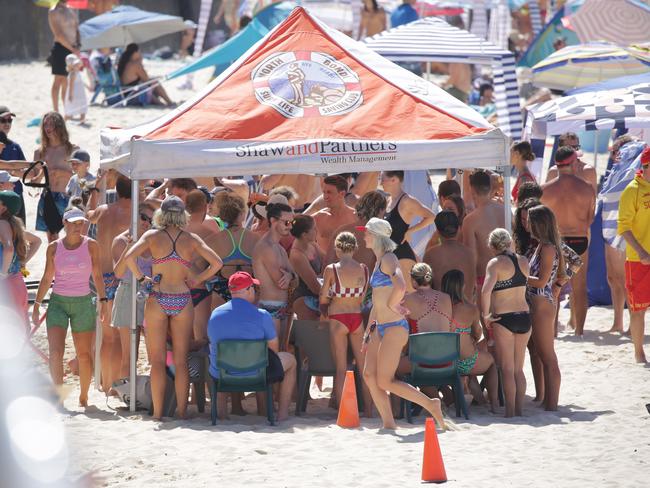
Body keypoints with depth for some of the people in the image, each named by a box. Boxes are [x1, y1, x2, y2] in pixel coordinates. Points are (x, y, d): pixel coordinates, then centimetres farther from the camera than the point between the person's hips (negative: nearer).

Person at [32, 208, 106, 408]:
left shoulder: (91, 245, 1)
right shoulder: (54, 247, 3)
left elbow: (97, 276, 5)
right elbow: (47, 278, 9)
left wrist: (103, 301, -3)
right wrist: (36, 304, 6)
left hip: (83, 303, 0)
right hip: (58, 302, 0)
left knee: (84, 354, 4)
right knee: (55, 352, -16)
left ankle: (83, 397, 19)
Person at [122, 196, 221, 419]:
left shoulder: (153, 236, -2)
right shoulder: (191, 239, 2)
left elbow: (129, 257, -15)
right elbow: (217, 263, -3)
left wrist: (141, 278, -3)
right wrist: (197, 279, 7)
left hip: (158, 300, -1)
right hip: (183, 300, 1)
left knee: (158, 360, 3)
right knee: (181, 361, 7)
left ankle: (158, 411, 1)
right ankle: (181, 410, 7)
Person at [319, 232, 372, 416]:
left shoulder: (331, 269, -9)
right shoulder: (363, 269, 0)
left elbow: (323, 299, -3)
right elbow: (362, 298, 7)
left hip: (338, 319, -3)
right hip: (357, 317, 3)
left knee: (341, 368, 2)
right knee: (364, 367, 9)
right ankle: (369, 409, 11)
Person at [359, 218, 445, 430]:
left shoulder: (388, 259, -14)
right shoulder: (379, 261, 16)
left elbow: (400, 287, -33)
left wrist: (392, 305, -15)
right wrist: (370, 328, 25)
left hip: (394, 327, -10)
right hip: (381, 327, 10)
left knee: (384, 381, -7)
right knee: (369, 375, 3)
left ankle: (431, 404, -1)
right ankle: (388, 423, 6)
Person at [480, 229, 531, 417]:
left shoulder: (495, 263, -11)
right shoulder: (523, 261, 6)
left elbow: (486, 290, -24)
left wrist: (485, 314, -12)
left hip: (504, 318, -5)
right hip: (524, 316, 5)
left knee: (507, 369, 1)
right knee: (518, 369, 14)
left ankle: (510, 411, 0)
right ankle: (519, 409, 14)